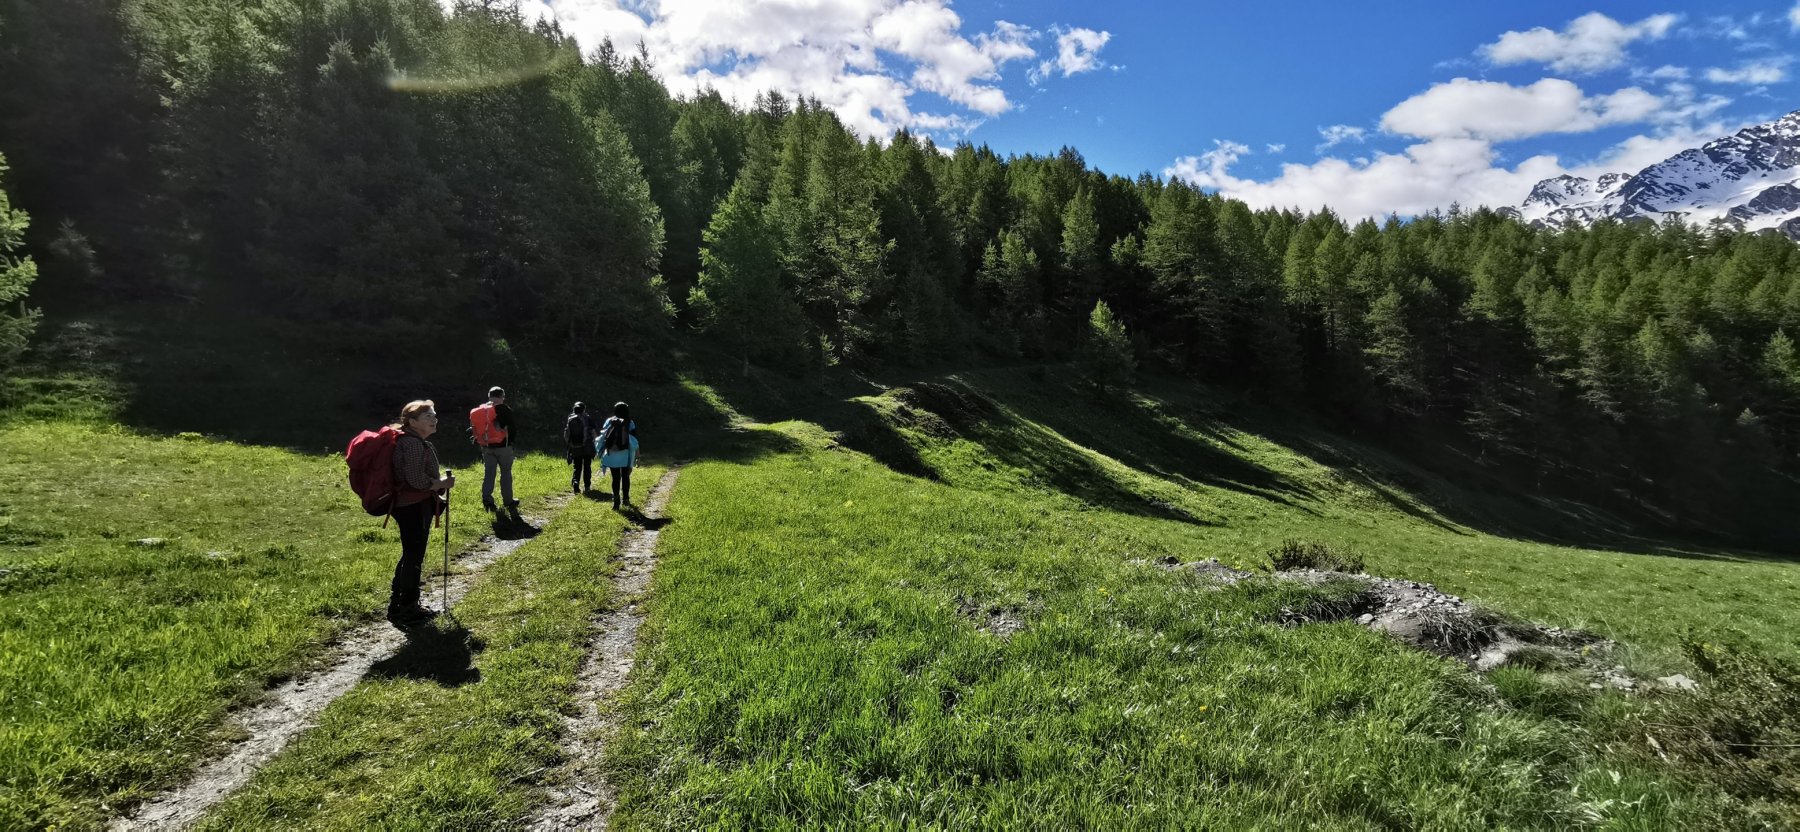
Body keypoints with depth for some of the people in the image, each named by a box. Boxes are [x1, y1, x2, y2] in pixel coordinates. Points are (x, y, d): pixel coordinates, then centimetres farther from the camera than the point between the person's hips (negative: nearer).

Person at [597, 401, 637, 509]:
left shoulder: (609, 422, 2)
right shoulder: (630, 423, -2)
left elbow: (602, 437, 1)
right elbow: (634, 441, -5)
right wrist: (637, 456, -1)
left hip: (611, 454, 1)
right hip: (625, 455, 0)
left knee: (615, 477, 6)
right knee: (625, 477, 14)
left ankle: (616, 498, -5)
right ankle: (625, 498, 19)